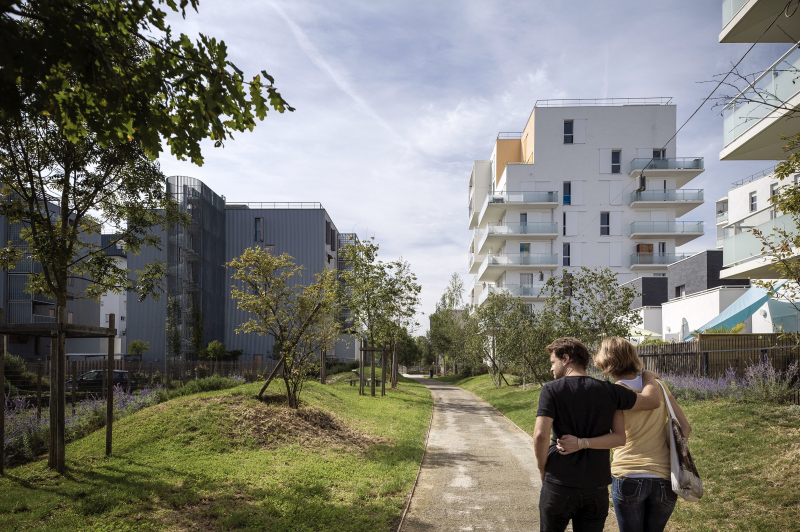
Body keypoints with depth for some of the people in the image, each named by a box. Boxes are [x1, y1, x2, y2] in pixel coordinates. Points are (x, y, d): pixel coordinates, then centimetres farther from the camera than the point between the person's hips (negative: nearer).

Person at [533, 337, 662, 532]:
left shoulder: (551, 390, -8)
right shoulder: (607, 391, 0)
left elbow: (541, 435, -18)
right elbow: (653, 400, 1)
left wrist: (543, 469, -1)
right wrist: (649, 377, 22)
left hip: (559, 485, -2)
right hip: (596, 487, 3)